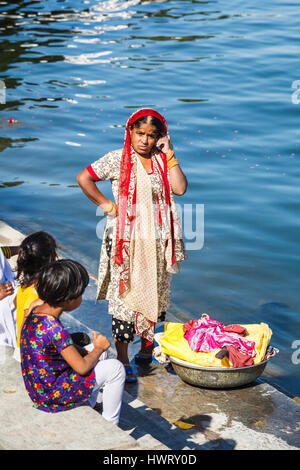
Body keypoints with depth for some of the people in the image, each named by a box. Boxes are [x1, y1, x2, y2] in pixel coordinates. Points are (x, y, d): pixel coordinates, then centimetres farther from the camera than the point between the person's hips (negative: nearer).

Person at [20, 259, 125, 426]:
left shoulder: (35, 311, -3)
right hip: (53, 396, -9)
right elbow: (82, 368, -22)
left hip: (38, 386, 9)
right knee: (115, 368, -1)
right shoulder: (55, 329, -31)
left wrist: (87, 352, 1)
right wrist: (98, 348, -4)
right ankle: (111, 425, 14)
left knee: (97, 353, 21)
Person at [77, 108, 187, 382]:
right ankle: (122, 359, 4)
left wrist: (169, 154, -8)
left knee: (154, 294, 13)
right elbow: (84, 178, -5)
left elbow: (180, 188, -8)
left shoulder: (163, 161, 7)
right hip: (127, 241, -4)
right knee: (126, 295, -3)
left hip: (157, 242, 4)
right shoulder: (118, 159, -3)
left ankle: (147, 343, 33)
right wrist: (107, 205, -6)